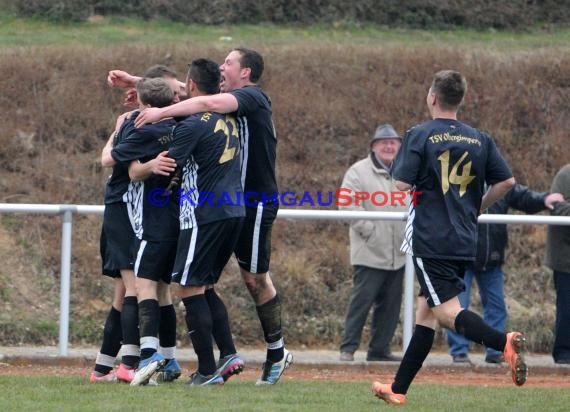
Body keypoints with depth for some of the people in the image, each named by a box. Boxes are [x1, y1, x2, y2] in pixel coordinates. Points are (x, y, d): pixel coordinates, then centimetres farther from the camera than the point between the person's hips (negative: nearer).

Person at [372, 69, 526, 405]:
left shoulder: (420, 135, -8)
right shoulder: (480, 140, 7)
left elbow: (402, 185, -13)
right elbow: (507, 181, 4)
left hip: (429, 238, -6)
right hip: (465, 242, 6)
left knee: (447, 312, -9)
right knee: (425, 312, 14)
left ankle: (504, 341, -36)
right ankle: (399, 389, 17)